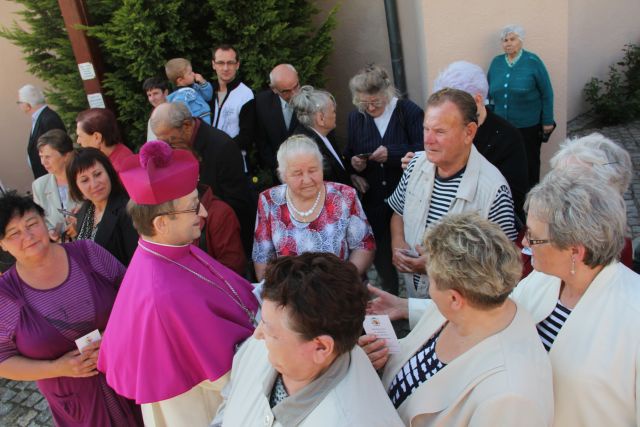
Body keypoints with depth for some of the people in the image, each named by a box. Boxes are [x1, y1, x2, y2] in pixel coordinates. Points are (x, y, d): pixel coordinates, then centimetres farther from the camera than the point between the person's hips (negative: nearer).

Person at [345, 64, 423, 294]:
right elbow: (349, 155, 15)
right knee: (381, 257, 14)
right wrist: (353, 164, -6)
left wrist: (392, 153, -24)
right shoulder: (355, 117, 7)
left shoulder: (409, 111, -7)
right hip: (373, 203, 4)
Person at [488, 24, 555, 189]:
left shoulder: (533, 62, -6)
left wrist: (548, 121, -4)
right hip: (501, 126, 3)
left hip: (528, 126, -3)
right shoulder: (496, 62, 5)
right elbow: (489, 92, 13)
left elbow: (547, 93, -4)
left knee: (530, 163, 9)